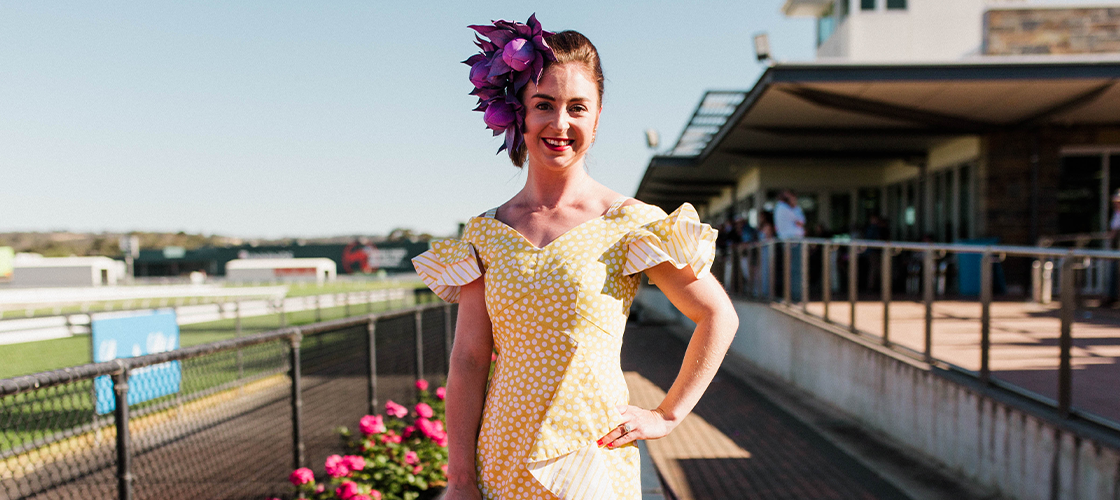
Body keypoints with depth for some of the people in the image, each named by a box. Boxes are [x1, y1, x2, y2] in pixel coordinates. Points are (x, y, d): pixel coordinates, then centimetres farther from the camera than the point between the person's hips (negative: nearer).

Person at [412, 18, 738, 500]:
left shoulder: (628, 225, -8)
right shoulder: (484, 234, 0)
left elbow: (719, 317, -1)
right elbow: (469, 361, -1)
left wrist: (665, 416, -1)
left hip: (591, 457, -2)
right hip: (501, 460, 3)